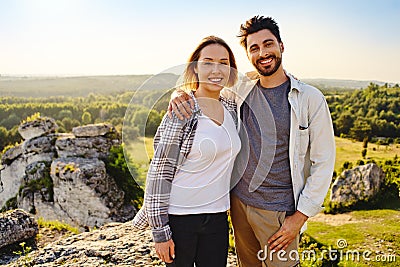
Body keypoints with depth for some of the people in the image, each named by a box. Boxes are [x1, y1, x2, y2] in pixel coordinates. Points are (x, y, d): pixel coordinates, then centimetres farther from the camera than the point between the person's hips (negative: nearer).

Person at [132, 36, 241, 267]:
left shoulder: (231, 108, 3)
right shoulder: (181, 111, -16)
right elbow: (159, 173, -14)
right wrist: (160, 231, -13)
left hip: (217, 218, 6)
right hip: (179, 218, -5)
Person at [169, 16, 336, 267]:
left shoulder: (310, 98, -9)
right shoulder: (241, 91, 1)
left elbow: (323, 162, -7)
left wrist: (300, 216, -10)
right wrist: (181, 93, -9)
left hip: (278, 212, -4)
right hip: (239, 201, 4)